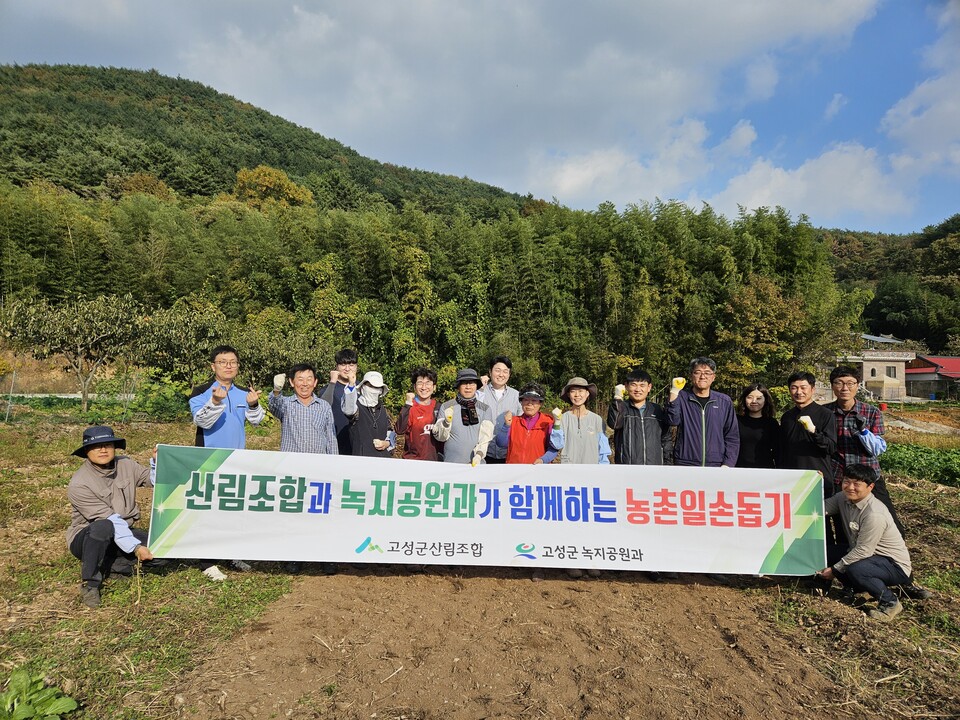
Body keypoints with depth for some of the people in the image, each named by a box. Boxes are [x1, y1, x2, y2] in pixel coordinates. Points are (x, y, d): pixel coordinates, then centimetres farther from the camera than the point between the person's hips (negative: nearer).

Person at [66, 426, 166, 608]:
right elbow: (109, 520, -25)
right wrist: (135, 547, -30)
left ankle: (111, 566, -2)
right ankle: (89, 583, -19)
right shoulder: (79, 484, -20)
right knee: (103, 527, -40)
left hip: (124, 532, 5)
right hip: (86, 538, -4)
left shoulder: (126, 465, -4)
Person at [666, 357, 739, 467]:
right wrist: (674, 392, -23)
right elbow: (673, 420, -14)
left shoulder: (725, 402, 9)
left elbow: (732, 437, 10)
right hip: (685, 464, -2)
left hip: (716, 466, 2)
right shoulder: (681, 397, 3)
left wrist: (727, 464, 0)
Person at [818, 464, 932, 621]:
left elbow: (863, 551, -25)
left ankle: (890, 602, -5)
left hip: (894, 565, -8)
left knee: (855, 570, -35)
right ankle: (855, 589, 16)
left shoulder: (874, 514, -29)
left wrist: (834, 570, -20)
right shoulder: (843, 498, -5)